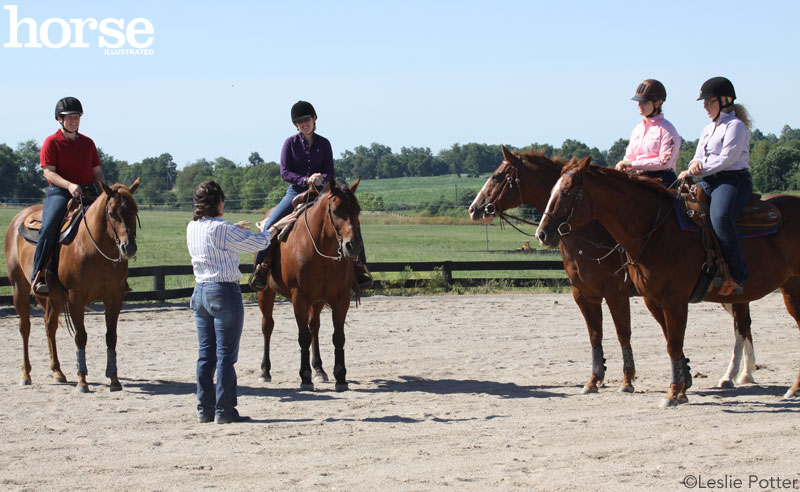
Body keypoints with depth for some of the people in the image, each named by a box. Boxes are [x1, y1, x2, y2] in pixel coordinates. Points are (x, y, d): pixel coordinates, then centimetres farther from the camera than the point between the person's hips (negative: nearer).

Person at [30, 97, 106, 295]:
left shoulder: (87, 142, 18)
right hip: (59, 192, -5)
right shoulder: (52, 142, 2)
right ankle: (38, 275, -20)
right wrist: (69, 185, -24)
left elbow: (97, 171, 17)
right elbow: (49, 172, -7)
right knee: (49, 227, -28)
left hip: (88, 192, 5)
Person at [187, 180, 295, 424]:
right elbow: (257, 243, -6)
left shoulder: (192, 228, 6)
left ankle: (204, 409, 14)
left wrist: (234, 229, 34)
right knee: (226, 355, -1)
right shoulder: (222, 229, -16)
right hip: (224, 293, -7)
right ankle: (224, 411, 1)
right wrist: (274, 227, 11)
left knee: (205, 355, 12)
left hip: (200, 292, 7)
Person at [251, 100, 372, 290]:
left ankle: (359, 266, -1)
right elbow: (285, 172, -6)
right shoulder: (290, 143, -1)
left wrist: (321, 178, -20)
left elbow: (330, 171, 3)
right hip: (296, 191, -2)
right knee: (269, 225, -23)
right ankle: (261, 267, -7)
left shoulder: (324, 144, 5)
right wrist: (306, 180, -22)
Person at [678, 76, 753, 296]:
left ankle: (736, 276, -34)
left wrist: (697, 171, -13)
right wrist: (695, 164, -4)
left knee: (720, 216, -36)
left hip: (733, 180, -9)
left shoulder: (735, 126, -4)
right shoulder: (708, 129, 23)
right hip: (708, 182, 9)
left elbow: (726, 159, -14)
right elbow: (699, 157, 21)